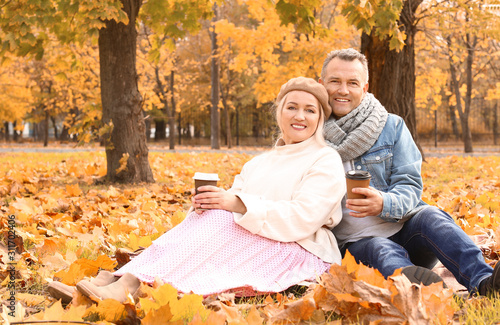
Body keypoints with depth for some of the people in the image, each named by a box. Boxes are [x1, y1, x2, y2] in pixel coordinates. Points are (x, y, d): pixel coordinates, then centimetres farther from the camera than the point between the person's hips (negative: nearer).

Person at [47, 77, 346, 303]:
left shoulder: (326, 161, 0)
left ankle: (131, 285, -44)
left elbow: (301, 218, -16)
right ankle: (117, 279, -40)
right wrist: (209, 202, -15)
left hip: (299, 254, -6)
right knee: (208, 215, -24)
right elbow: (231, 202, 10)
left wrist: (237, 204, -24)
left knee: (220, 220, -30)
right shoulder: (260, 163, 22)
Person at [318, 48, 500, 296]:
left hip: (402, 229, 2)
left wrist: (384, 204, -23)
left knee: (430, 217, -30)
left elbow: (410, 186, 0)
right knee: (382, 251, -35)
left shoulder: (392, 127, 8)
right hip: (355, 241, -1)